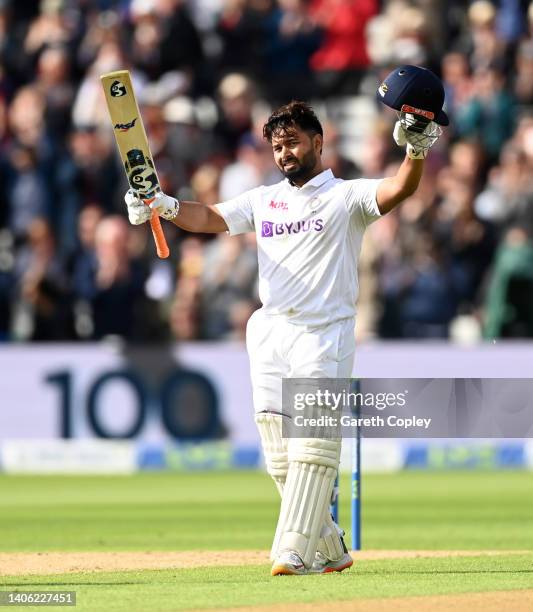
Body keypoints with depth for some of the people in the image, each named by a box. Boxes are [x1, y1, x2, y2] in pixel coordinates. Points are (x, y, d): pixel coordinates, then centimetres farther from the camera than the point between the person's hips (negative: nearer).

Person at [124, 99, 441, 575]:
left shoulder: (346, 196, 4)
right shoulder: (263, 200, 19)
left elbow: (398, 189, -13)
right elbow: (209, 217, 10)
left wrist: (417, 151, -33)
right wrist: (165, 206, -9)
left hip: (324, 336, -5)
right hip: (269, 335, 5)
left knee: (311, 447, -14)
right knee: (281, 457, 3)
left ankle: (294, 552, -21)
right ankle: (329, 550, 13)